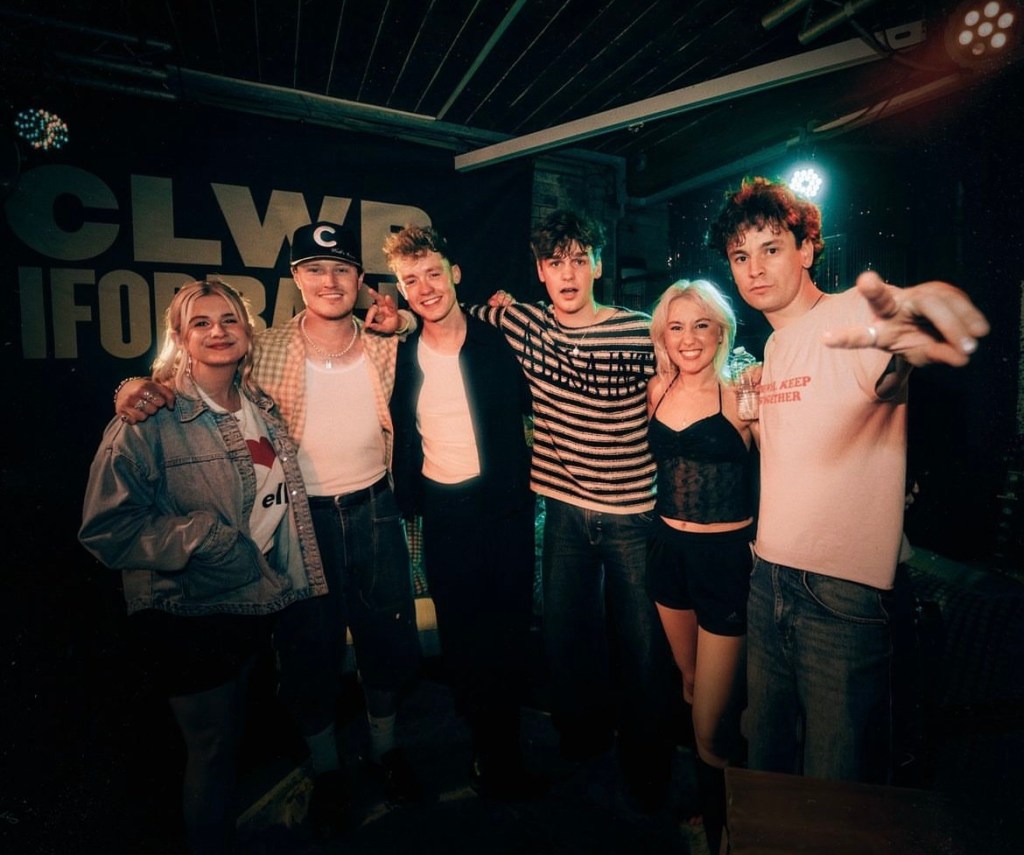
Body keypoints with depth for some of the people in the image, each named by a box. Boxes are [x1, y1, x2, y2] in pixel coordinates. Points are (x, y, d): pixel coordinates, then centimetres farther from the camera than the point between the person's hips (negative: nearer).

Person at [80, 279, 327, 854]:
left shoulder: (262, 406, 4)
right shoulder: (152, 418, -15)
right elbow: (106, 525, -17)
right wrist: (201, 536, -23)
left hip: (260, 604, 6)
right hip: (193, 614, -6)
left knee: (239, 737, 24)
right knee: (212, 750, 10)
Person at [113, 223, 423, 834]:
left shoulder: (385, 346, -1)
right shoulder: (265, 352, -5)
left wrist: (393, 328, -1)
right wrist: (151, 389, -20)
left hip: (374, 510, 2)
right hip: (302, 519, -1)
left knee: (388, 639, 15)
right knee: (311, 650, 14)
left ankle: (385, 748, 44)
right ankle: (326, 768, 41)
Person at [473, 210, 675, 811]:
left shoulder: (639, 331, -8)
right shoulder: (523, 323, -1)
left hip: (633, 512, -2)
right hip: (565, 509, 3)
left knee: (643, 645, 9)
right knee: (564, 634, 17)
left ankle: (648, 772, 35)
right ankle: (583, 740, 46)